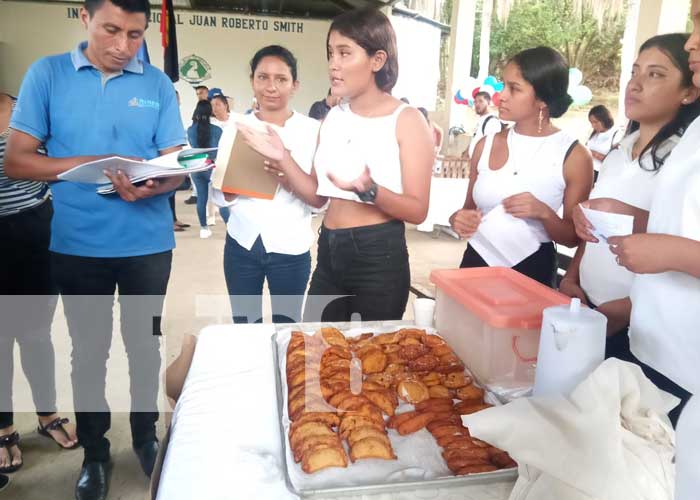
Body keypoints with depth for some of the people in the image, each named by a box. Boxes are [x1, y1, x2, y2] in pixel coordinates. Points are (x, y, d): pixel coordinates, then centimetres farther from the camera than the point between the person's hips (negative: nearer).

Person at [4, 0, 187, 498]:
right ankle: (95, 451, 32)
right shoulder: (46, 74, -1)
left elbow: (177, 168, -1)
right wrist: (90, 164, -18)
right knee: (89, 349, 13)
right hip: (77, 245, 0)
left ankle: (146, 435, 36)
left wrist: (151, 186, -24)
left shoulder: (158, 84, 1)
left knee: (145, 345, 14)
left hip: (149, 244, 1)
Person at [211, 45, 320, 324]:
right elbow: (219, 195, 2)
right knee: (243, 328, 14)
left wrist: (288, 176, -25)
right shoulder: (237, 128, 3)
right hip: (242, 243, 2)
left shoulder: (312, 130, -4)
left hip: (290, 247, -2)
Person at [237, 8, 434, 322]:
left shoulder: (406, 120, -9)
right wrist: (282, 159, -4)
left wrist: (368, 190, -30)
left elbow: (417, 211, -13)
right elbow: (318, 195, 10)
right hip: (328, 253, 6)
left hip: (379, 259, -5)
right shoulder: (333, 118, 8)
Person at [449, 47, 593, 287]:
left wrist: (544, 214, -22)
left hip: (532, 269, -3)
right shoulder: (486, 145, 1)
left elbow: (573, 238, -3)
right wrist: (459, 219, -9)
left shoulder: (573, 155, -8)